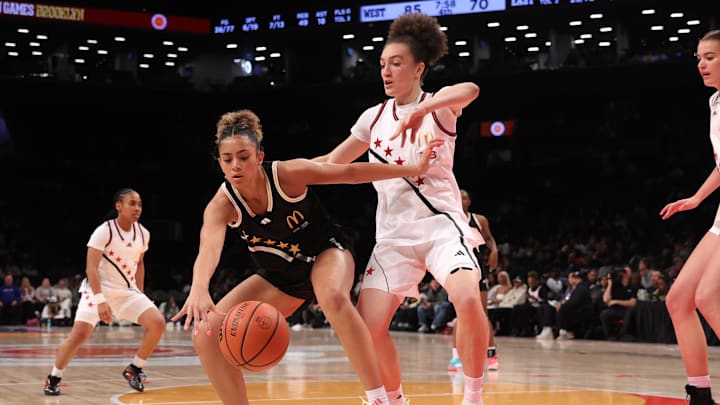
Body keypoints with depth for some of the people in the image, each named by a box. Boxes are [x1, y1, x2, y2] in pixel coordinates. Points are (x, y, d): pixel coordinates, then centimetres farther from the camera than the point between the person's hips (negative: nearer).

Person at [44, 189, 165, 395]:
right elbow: (91, 268, -22)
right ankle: (53, 378, 5)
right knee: (79, 334, -17)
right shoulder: (104, 231, -18)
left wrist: (140, 295, 14)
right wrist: (101, 301, -30)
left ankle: (134, 369, 6)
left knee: (158, 323, -12)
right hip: (99, 290, -5)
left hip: (128, 291, 5)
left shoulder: (143, 233, 0)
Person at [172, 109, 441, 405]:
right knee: (206, 334, -11)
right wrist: (199, 289, -65)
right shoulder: (222, 206, -22)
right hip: (280, 277, 4)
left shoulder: (288, 174, -25)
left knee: (333, 298, -39)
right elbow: (209, 248, -43)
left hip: (326, 253, -3)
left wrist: (413, 169, -8)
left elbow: (350, 172, -12)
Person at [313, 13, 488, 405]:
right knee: (366, 328, -7)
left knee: (468, 300, -30)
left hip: (440, 224, -4)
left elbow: (470, 89, -28)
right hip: (394, 234, 4)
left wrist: (421, 109, -46)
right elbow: (332, 162, 20)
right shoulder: (373, 117, 10)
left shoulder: (439, 105, -4)